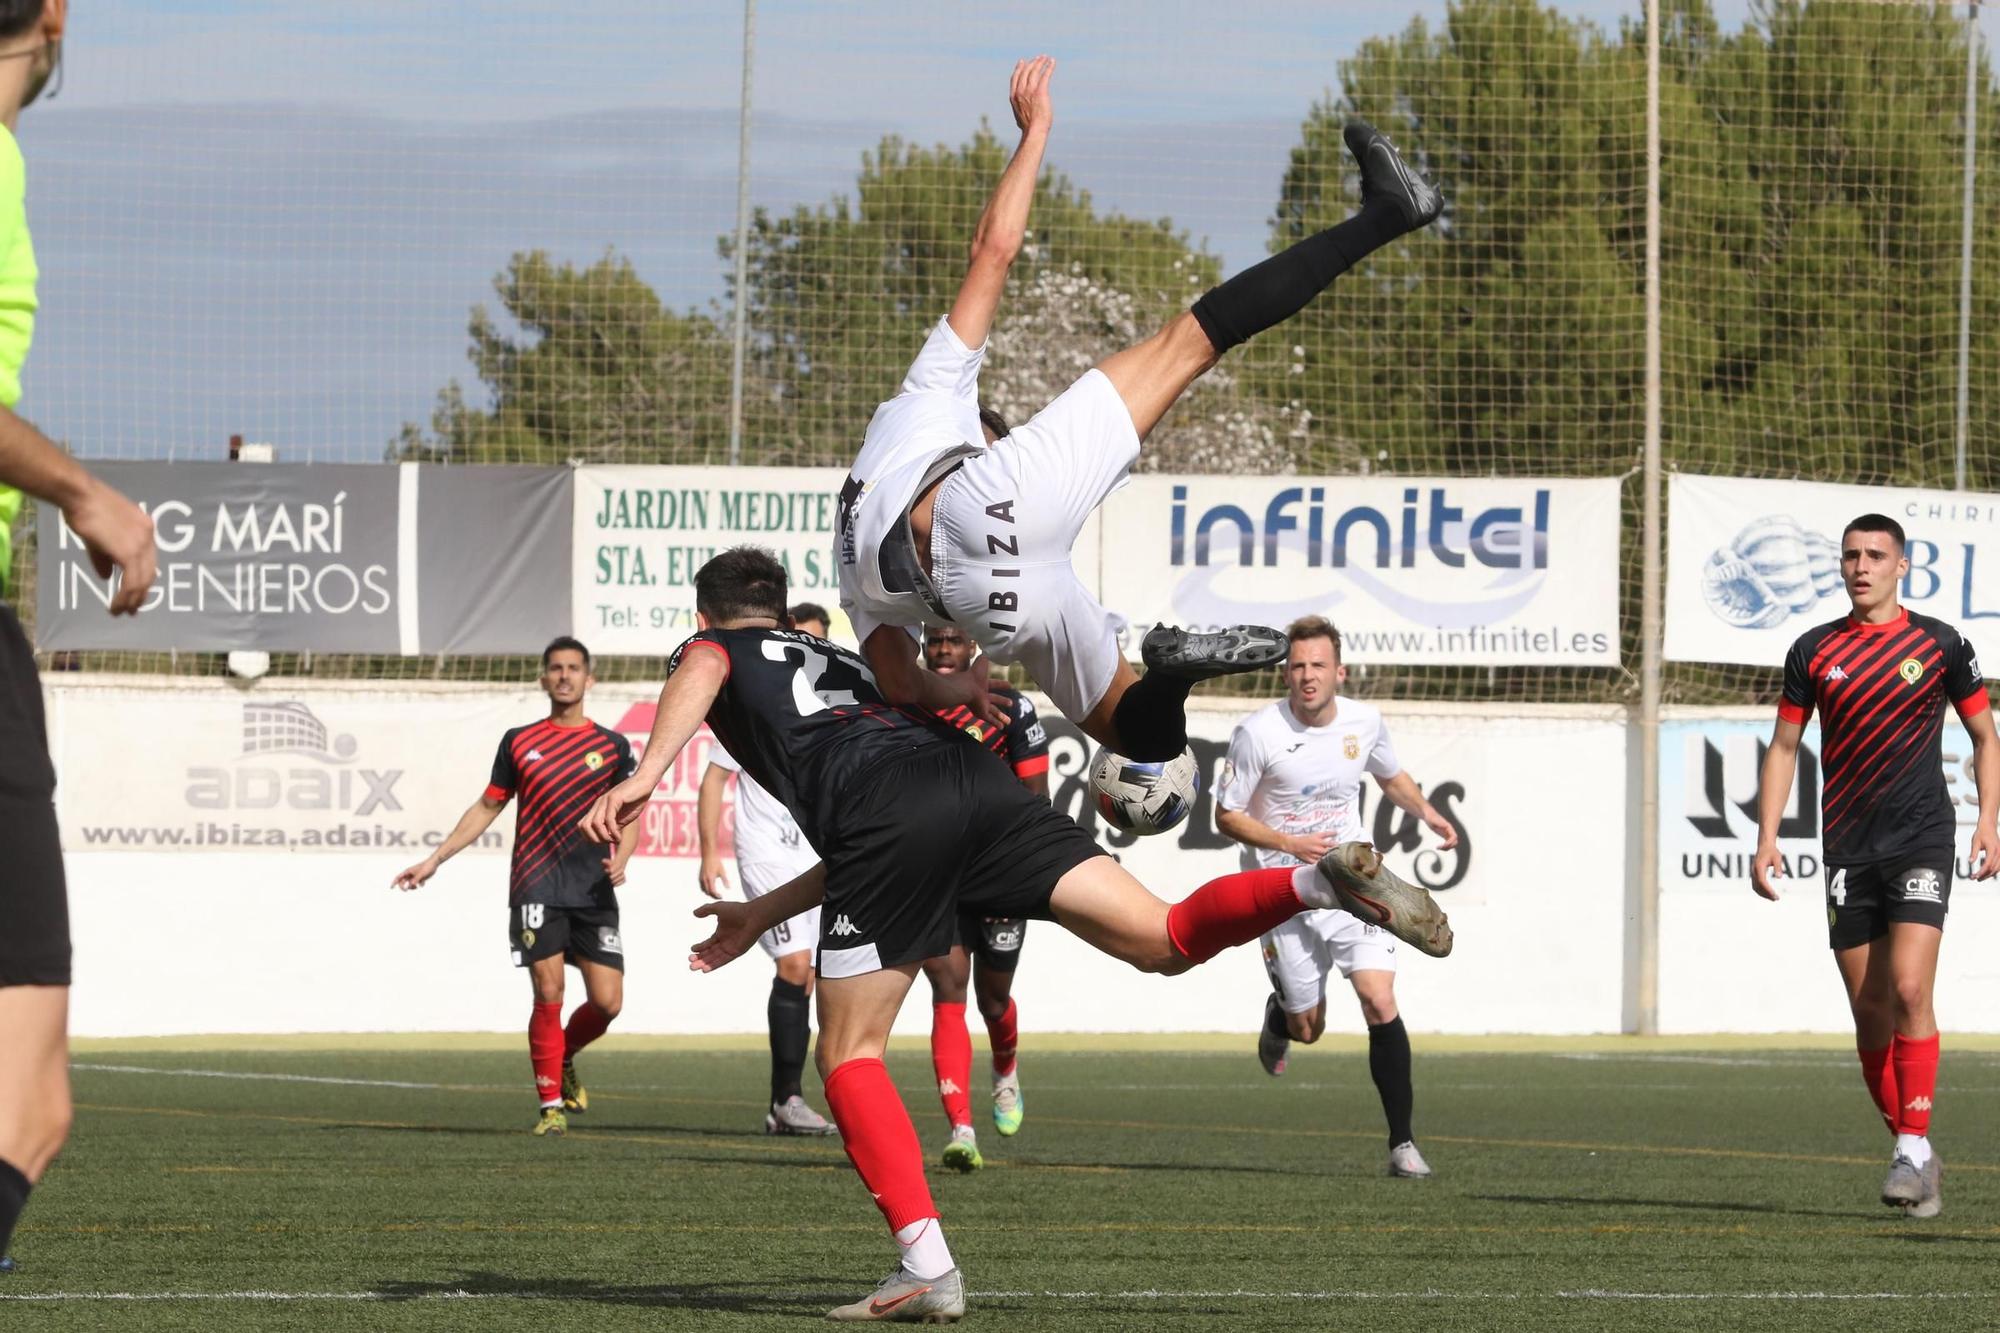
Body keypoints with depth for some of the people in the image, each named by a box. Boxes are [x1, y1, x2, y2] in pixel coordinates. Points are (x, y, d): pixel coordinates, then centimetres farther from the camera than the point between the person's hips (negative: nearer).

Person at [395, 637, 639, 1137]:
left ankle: (563, 1060, 25)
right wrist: (434, 861, 13)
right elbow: (487, 807, 17)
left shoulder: (612, 746, 9)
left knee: (607, 1002, -5)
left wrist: (620, 858, -9)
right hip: (537, 887, -1)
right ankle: (552, 1105, 0)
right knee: (549, 995, -11)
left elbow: (628, 817, 12)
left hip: (594, 893, 1)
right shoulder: (519, 742, 10)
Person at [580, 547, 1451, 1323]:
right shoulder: (841, 664, 44)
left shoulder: (711, 649, 27)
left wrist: (645, 776, -14)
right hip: (977, 780, 5)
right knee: (1163, 941, -4)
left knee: (848, 1056, 4)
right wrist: (762, 916, 48)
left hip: (893, 816, -5)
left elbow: (698, 674, -2)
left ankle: (927, 1269, -7)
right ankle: (1322, 883, -26)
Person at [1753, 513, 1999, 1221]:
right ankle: (1910, 1150, 14)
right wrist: (1767, 839, 4)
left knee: (1909, 990, -17)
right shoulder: (1815, 651, 7)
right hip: (1847, 850, 3)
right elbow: (1784, 747, 13)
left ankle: (1914, 1148, -15)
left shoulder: (1940, 645, 3)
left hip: (1921, 841, -3)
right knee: (1870, 1013, 2)